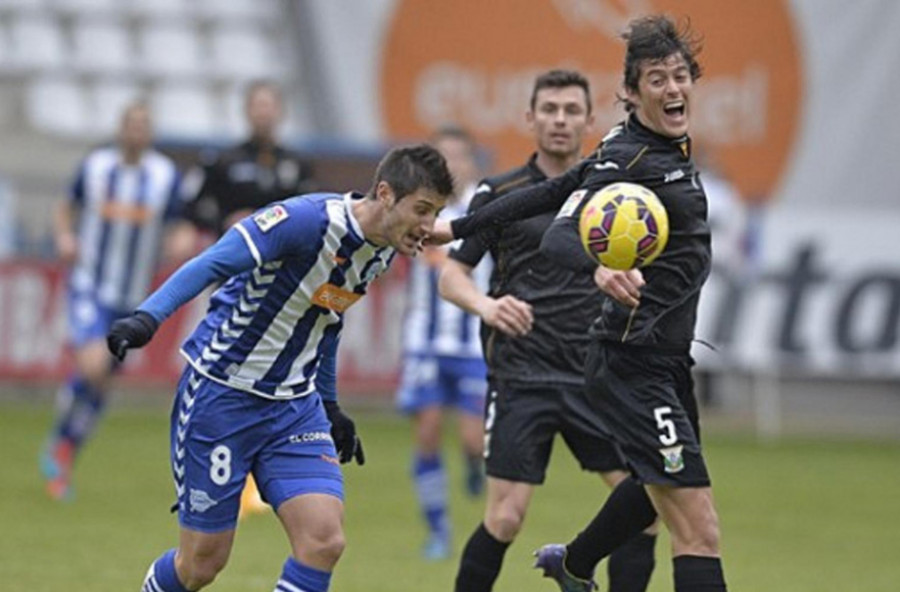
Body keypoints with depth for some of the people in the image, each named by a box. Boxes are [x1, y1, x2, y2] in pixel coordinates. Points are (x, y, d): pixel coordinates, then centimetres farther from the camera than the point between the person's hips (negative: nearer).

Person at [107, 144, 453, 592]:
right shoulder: (307, 220, -22)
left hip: (294, 404, 7)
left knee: (324, 539, -13)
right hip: (220, 395, -7)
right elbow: (211, 265, -28)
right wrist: (148, 317, -41)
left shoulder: (383, 252, 3)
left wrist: (329, 404, 26)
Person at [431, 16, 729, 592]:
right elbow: (560, 235, -29)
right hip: (636, 366, -10)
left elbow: (549, 194, 15)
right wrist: (600, 267, -51)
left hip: (666, 361, 10)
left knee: (658, 487, 35)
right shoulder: (628, 159, -17)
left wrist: (458, 227, 23)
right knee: (699, 531, -16)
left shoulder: (665, 149, 9)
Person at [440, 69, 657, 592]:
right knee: (505, 518, -10)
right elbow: (452, 274, 2)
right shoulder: (501, 194, 3)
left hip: (597, 373, 3)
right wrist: (484, 304, -18)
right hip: (522, 376, -3)